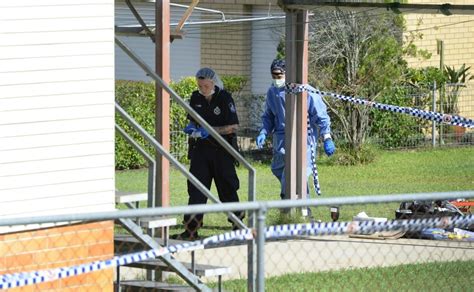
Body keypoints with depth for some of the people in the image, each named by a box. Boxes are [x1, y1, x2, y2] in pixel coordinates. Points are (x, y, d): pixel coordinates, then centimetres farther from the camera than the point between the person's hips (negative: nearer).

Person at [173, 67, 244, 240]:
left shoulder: (224, 98, -11)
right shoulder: (195, 98, 5)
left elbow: (234, 127, -12)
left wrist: (211, 131, -22)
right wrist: (191, 127, -5)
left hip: (221, 149, -4)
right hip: (201, 148, 4)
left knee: (227, 188, 6)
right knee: (196, 187, -5)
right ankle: (191, 229, -7)